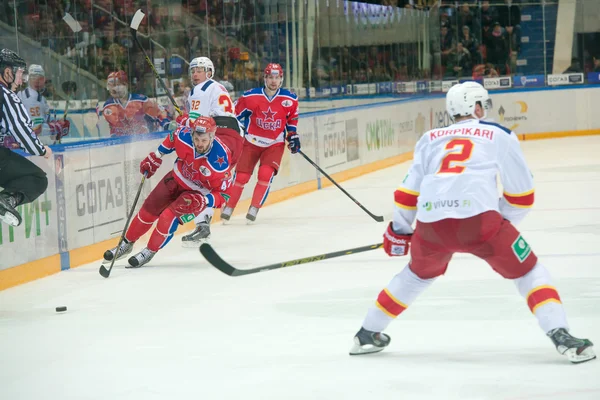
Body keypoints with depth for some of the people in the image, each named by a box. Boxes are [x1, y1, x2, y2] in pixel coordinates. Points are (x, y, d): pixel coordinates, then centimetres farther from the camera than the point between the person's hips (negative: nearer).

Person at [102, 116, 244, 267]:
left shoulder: (220, 161, -37)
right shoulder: (184, 135, -27)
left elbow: (223, 194, -27)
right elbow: (172, 138, -1)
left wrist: (203, 201, -42)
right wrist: (154, 158, 8)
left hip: (197, 192, -4)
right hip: (178, 177, 5)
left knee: (169, 218, -19)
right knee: (149, 209, 9)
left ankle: (150, 252, 5)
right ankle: (126, 244, 32)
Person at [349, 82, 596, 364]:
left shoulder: (430, 139, 26)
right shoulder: (499, 135, 18)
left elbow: (408, 190, 25)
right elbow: (521, 193, 18)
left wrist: (399, 229, 39)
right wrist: (502, 223, 33)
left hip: (431, 222, 4)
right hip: (479, 218, -4)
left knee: (418, 274, 31)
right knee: (527, 272, 11)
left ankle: (367, 334, 38)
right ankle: (561, 336, -7)